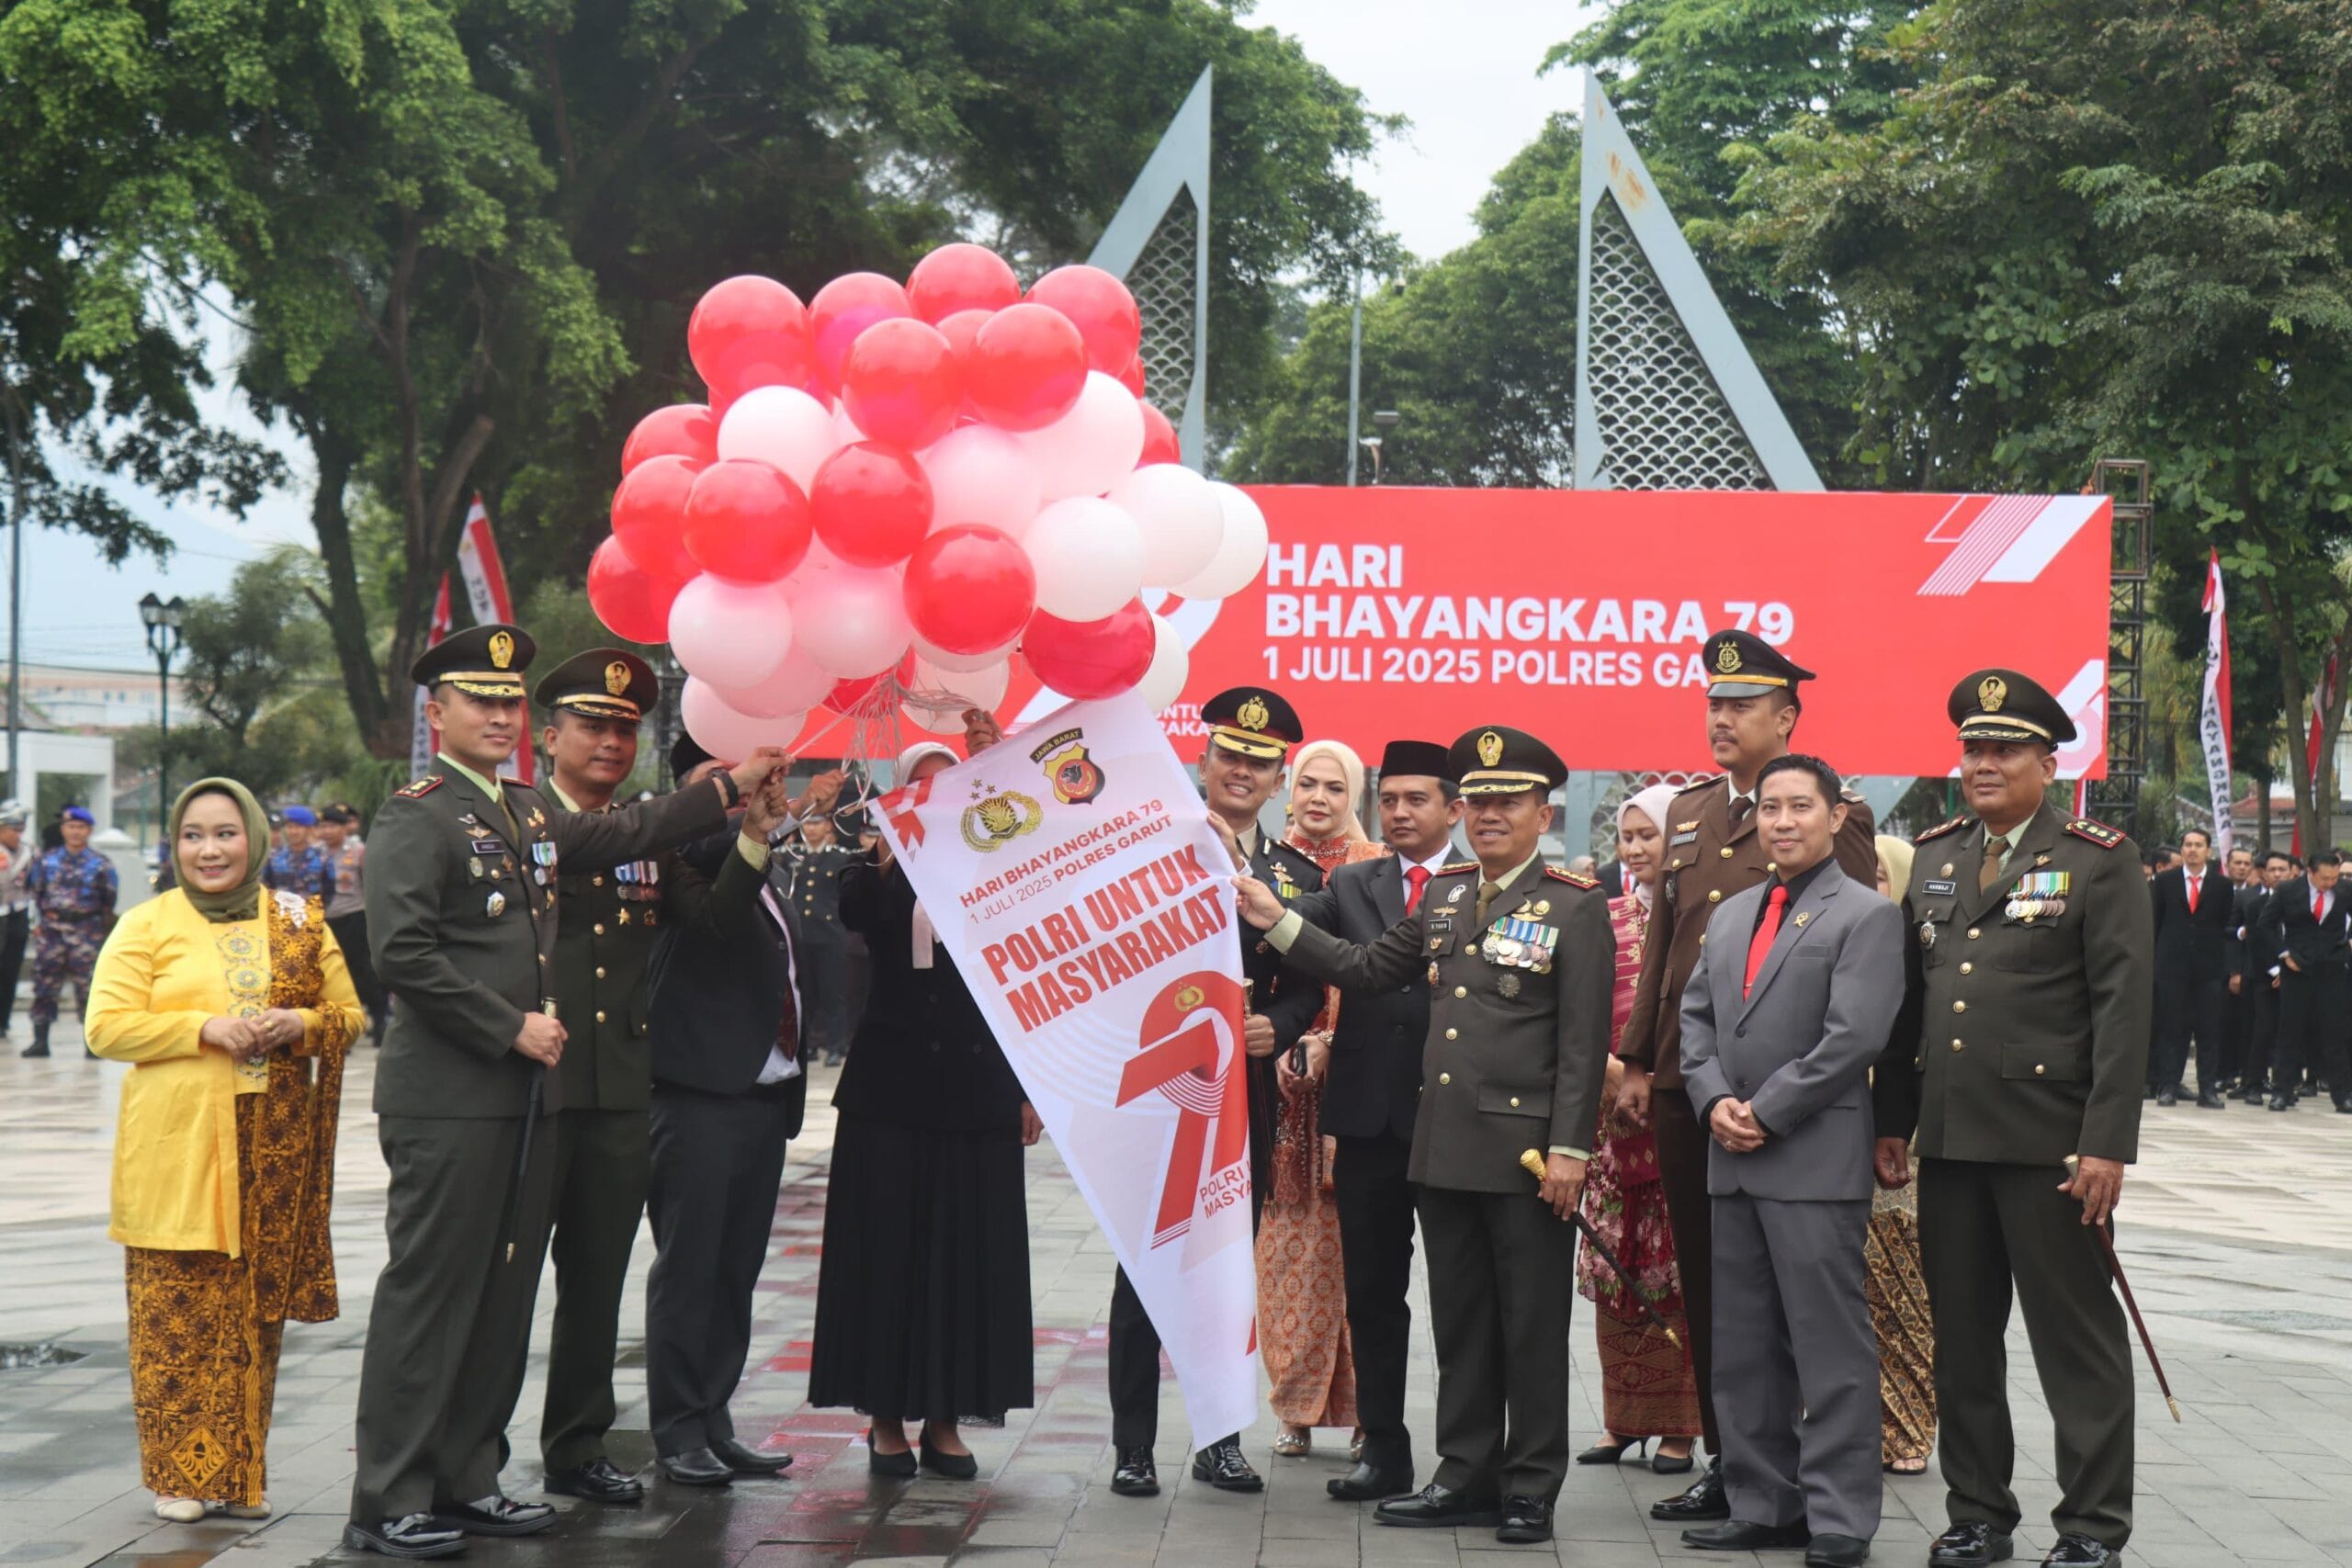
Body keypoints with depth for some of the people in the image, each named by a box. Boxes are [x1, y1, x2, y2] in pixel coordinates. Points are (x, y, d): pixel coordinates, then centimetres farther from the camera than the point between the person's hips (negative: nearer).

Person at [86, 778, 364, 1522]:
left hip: (275, 1146, 2)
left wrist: (302, 1024, -8)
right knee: (177, 1313, -4)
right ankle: (179, 1475, 6)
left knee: (259, 1309, 4)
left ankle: (243, 1474, 13)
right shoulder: (146, 926, 4)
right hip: (175, 1149, -2)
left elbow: (349, 1013, 14)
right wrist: (204, 1028, -14)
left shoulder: (301, 922, 11)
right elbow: (107, 1027, -3)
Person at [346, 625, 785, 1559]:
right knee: (428, 1295, -5)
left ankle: (467, 1480, 20)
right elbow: (403, 953, -17)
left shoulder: (531, 814, 17)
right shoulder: (416, 816, -8)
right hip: (448, 1097, -8)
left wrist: (733, 788, 25)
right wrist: (512, 1028, -14)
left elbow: (624, 834, 29)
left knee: (503, 1297, 11)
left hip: (528, 1093, 8)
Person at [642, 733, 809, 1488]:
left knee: (736, 1271, 12)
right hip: (699, 1094, -8)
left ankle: (715, 1424, 19)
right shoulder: (682, 858, -8)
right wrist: (753, 836, -33)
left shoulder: (759, 870, 18)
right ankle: (677, 1432, 5)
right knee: (687, 1268, -2)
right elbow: (715, 918, -27)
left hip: (764, 1093, 8)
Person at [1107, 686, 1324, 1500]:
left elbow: (1307, 987, 9)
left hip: (1246, 1092, 3)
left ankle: (1220, 1438, 20)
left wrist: (1277, 1026, -11)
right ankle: (1133, 1445, 8)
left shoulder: (1299, 875, 10)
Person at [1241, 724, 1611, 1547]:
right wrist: (1279, 922, 10)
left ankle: (1530, 1488, 13)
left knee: (1532, 1326, 3)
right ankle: (1467, 1477, 22)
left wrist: (1569, 1149, -14)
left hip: (1527, 1153, -6)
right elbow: (1367, 969, 16)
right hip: (1445, 1148, 6)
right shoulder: (1444, 895, 13)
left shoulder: (1576, 906, -6)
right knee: (1459, 1323, 12)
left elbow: (1584, 1041, -10)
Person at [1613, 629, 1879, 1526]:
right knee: (1702, 1277, 11)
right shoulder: (1687, 813, 14)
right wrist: (1638, 1064, 13)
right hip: (1684, 1082, 6)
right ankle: (1724, 1458, 20)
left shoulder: (1833, 817, -5)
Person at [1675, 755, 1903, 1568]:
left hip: (1816, 1164, -7)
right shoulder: (1732, 914, 17)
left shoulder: (1867, 915, -4)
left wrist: (1765, 1114, -13)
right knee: (1743, 1348, 11)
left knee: (1831, 1349, -4)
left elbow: (1854, 1037, -14)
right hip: (1734, 1163, 7)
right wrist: (1715, 1103, -3)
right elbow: (1696, 1018, 14)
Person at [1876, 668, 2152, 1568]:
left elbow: (2124, 1009, -9)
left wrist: (2107, 1143, -15)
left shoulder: (2099, 861, -4)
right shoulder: (1932, 857, 13)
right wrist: (1891, 1121, 10)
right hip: (1949, 1140, 5)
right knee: (1961, 1338, 11)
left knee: (2077, 1338, 1)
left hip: (2049, 1144, -5)